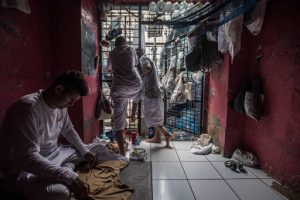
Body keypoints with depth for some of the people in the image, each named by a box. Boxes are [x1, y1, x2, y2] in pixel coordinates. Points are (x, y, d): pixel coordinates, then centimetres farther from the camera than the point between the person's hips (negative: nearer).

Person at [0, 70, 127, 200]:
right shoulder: (29, 107, -30)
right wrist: (69, 177, -38)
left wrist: (84, 151, 7)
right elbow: (28, 158, -35)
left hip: (54, 153, 8)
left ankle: (120, 161, 32)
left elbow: (68, 130, 15)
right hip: (25, 167, -8)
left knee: (97, 148, 8)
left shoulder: (60, 105, -3)